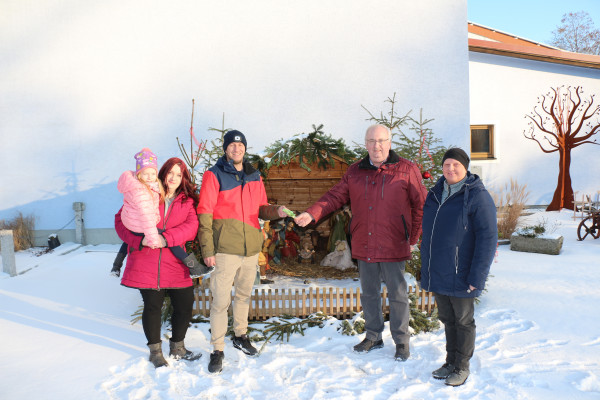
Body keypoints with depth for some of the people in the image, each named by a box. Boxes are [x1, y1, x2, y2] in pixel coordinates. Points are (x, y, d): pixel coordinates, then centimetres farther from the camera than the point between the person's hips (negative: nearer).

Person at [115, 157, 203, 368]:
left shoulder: (187, 201, 8)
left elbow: (191, 226, -8)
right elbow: (121, 220, 2)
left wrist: (166, 238, -22)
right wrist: (139, 240, -14)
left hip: (174, 265, 2)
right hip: (146, 263, -2)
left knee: (185, 305, 5)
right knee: (152, 307, 5)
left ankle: (177, 348, 29)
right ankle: (155, 352, 27)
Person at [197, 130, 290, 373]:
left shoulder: (254, 177, 11)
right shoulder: (214, 175, -5)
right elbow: (204, 213, -8)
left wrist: (276, 212, -6)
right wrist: (207, 249, -13)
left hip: (251, 248, 5)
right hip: (225, 249, -5)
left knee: (244, 294, 19)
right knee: (221, 300, -3)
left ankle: (240, 336, 38)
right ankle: (217, 349, 11)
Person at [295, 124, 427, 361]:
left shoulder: (406, 170, -3)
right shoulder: (355, 172, 7)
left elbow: (420, 206, 1)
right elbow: (335, 196, 5)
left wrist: (413, 237, -1)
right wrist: (311, 214, -9)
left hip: (393, 247, -3)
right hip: (364, 247, 4)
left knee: (397, 294, 6)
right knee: (369, 293, 15)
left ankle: (401, 341, 23)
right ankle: (373, 337, 32)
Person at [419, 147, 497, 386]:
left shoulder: (477, 196, -13)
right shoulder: (435, 194, 9)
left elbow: (487, 238, -16)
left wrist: (477, 276, -19)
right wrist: (426, 268, 16)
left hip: (460, 277, -6)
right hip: (437, 275, 6)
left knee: (463, 322, 10)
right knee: (447, 320, 19)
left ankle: (462, 367, 27)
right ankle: (451, 362, 35)